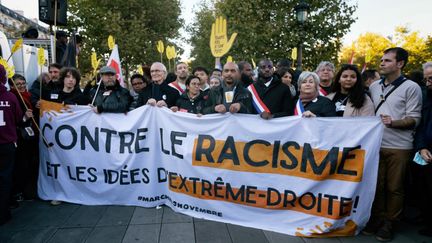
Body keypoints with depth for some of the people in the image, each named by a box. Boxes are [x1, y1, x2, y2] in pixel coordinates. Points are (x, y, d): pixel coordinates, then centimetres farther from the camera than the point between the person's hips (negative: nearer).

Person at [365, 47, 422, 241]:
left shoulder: (411, 87, -4)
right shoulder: (374, 86, 11)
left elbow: (414, 119, -8)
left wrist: (393, 122, -24)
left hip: (399, 147, -4)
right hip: (375, 144, 4)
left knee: (394, 188, 6)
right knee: (376, 185, 9)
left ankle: (388, 223, 20)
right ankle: (376, 218, 24)